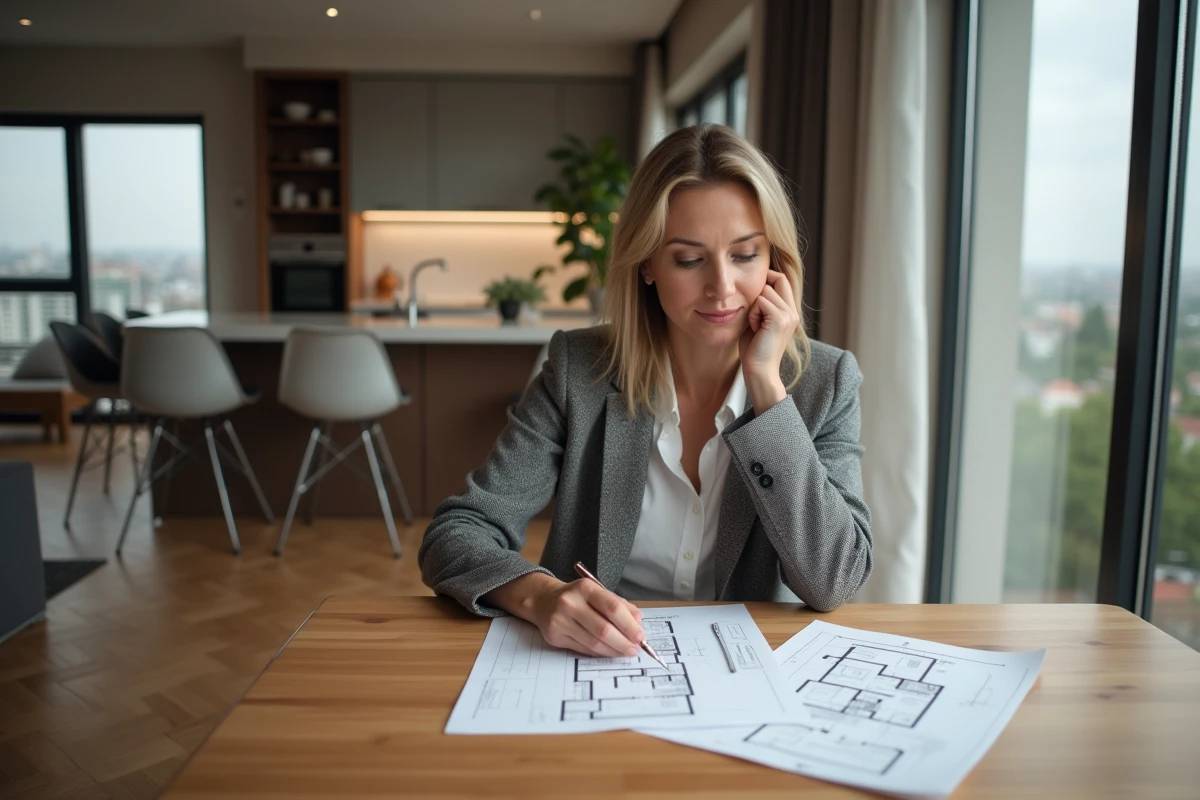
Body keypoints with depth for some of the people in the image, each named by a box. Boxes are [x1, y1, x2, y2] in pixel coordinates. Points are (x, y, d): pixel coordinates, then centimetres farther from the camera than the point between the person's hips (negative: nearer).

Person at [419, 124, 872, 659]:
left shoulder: (825, 382, -5)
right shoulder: (579, 372, -7)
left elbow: (832, 584, -14)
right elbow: (454, 534, -9)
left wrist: (765, 383, -18)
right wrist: (540, 595, -30)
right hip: (596, 671, 0)